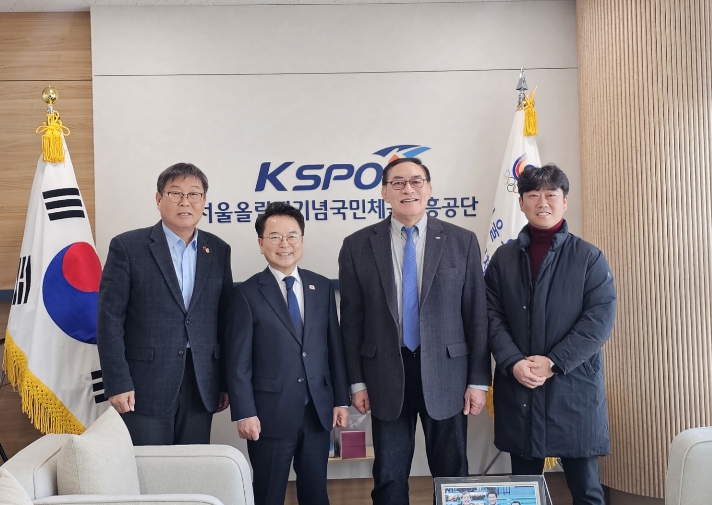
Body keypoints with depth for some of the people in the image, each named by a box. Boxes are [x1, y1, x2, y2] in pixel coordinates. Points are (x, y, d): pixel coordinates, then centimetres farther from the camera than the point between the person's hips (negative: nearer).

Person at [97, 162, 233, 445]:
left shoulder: (219, 251, 8)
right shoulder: (127, 247, -3)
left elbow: (225, 320, 10)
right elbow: (110, 318, -6)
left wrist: (226, 381, 9)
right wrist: (117, 383, -11)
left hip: (201, 387, 4)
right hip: (145, 387, -3)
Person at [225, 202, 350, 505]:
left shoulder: (323, 287, 7)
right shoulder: (248, 293, -4)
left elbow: (335, 348, 9)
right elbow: (238, 361, -7)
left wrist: (341, 400, 6)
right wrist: (244, 413, -11)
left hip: (318, 412, 4)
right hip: (271, 414, -3)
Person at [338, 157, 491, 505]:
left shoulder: (462, 242, 1)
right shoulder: (357, 246, 1)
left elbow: (476, 315, 1)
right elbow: (351, 320, 3)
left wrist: (478, 380, -2)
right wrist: (356, 382, 0)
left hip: (445, 373, 0)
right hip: (386, 376, 1)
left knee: (452, 474, 10)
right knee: (389, 477, 10)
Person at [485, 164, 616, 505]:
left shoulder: (588, 257, 1)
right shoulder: (504, 258, 8)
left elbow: (600, 318, -7)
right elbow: (492, 315, 2)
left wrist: (553, 362, -15)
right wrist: (513, 363, -13)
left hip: (574, 388, -2)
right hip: (517, 388, 2)